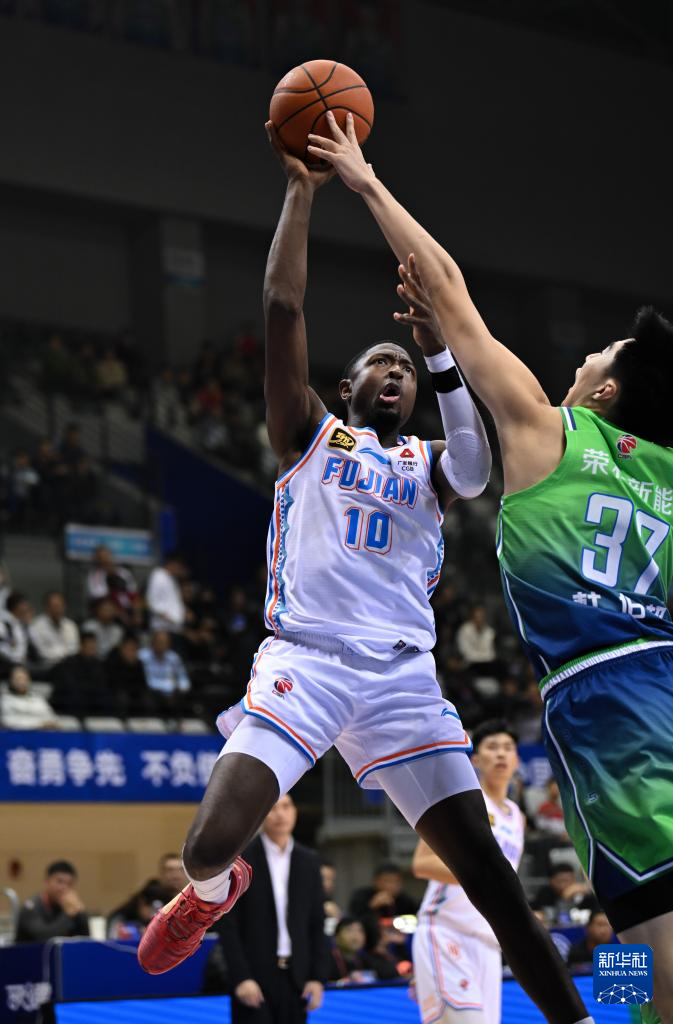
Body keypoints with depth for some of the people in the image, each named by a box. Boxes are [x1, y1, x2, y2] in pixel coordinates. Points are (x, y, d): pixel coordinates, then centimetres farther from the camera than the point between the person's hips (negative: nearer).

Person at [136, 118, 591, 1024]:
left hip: (401, 677, 2)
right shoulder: (312, 437, 17)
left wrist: (444, 353, -7)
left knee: (486, 870, -6)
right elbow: (282, 309, 5)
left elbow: (477, 471, -4)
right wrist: (301, 192, 2)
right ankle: (214, 890, 20)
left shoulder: (428, 466, 22)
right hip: (302, 663, -2)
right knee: (211, 844, -18)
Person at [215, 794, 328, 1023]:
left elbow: (317, 926, 11)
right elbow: (228, 926, -6)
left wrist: (318, 977, 2)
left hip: (295, 977, 4)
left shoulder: (309, 862, 9)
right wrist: (241, 978, -14)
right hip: (255, 979, -4)